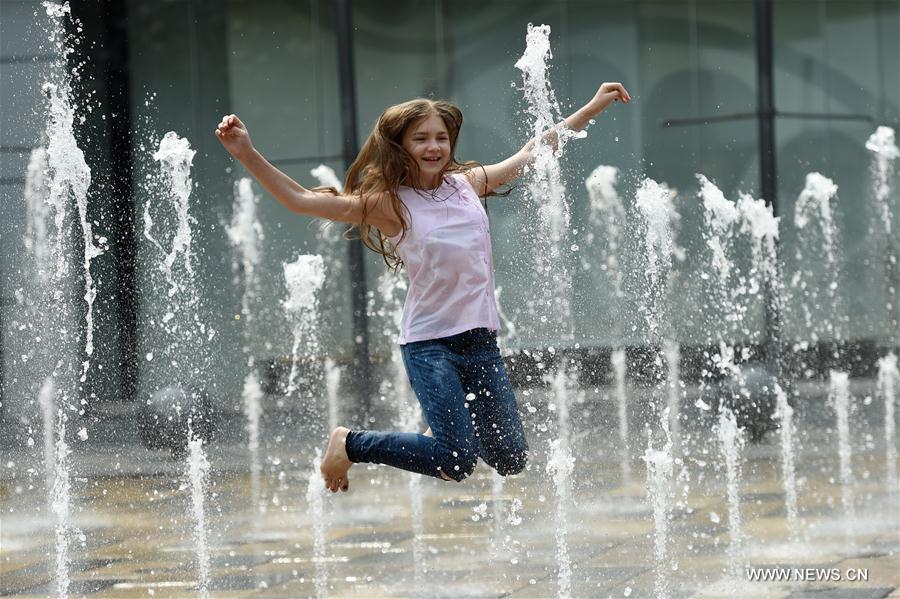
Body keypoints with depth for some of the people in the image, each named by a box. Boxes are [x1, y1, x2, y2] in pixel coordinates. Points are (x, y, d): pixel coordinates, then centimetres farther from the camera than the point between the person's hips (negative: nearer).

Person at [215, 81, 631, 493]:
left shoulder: (468, 183, 6)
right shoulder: (390, 205, -7)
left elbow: (531, 154, 17)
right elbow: (302, 201, -13)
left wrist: (594, 107, 21)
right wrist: (247, 155, -24)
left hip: (481, 341, 5)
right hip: (429, 345, -5)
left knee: (511, 461, 7)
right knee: (458, 464, -15)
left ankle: (450, 429, 37)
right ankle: (350, 444, 5)